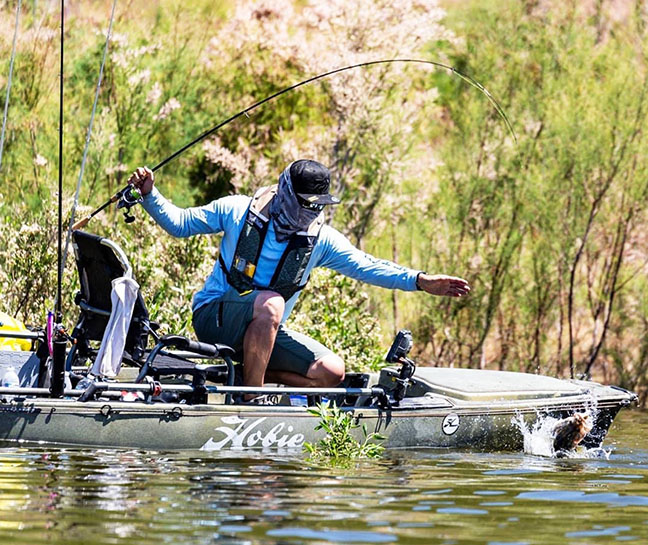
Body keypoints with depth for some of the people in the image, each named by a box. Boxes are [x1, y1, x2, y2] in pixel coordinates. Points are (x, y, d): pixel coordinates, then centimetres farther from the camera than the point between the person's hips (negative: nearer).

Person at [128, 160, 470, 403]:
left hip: (266, 333, 5)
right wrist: (150, 194, -14)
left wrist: (420, 281, -11)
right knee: (270, 303, -38)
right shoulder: (237, 211, -6)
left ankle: (251, 373, -2)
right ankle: (251, 396, -29)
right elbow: (178, 223, 2)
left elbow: (366, 266, -1)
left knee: (331, 373, -13)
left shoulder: (321, 239, 1)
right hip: (215, 318, -4)